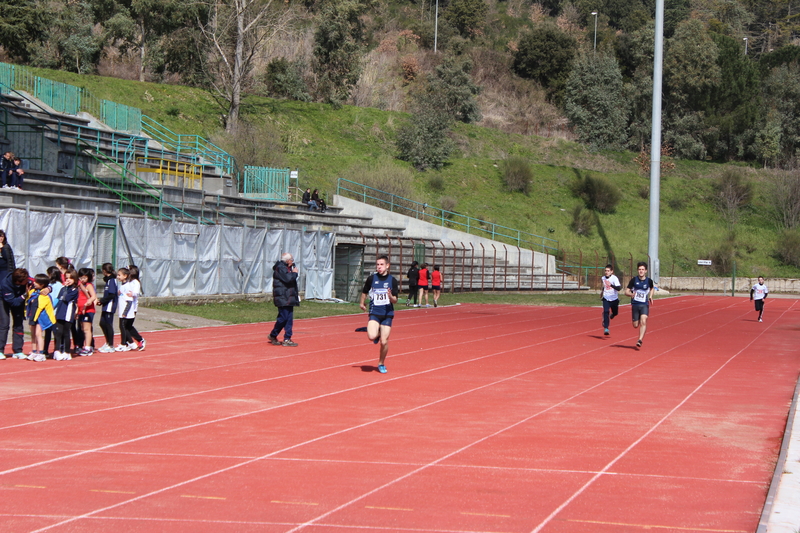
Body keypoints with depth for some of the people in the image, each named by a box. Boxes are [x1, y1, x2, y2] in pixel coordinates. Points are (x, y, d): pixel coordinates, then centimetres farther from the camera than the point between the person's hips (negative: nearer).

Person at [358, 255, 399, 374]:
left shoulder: (392, 280, -2)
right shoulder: (371, 278, -1)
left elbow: (395, 301, -2)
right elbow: (364, 292, 18)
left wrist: (390, 296, -22)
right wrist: (361, 303, 26)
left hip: (387, 314, 0)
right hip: (374, 312, 0)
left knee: (384, 342, -2)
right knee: (371, 336, -23)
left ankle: (381, 363, 22)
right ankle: (377, 333, 14)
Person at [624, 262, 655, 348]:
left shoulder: (649, 281, -1)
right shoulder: (634, 280, -4)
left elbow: (652, 288, 23)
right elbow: (626, 292, -3)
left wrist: (650, 296, 9)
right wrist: (631, 294, -25)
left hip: (644, 305, -1)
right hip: (635, 304, 1)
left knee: (643, 321, -22)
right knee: (635, 325, 6)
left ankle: (640, 340, -24)